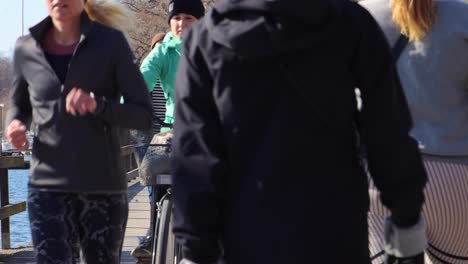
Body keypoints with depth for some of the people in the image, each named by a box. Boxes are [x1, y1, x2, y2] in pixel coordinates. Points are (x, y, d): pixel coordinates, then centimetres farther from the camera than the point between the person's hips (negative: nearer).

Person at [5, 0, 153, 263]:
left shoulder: (111, 42, -3)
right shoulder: (26, 49, 4)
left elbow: (144, 115, -4)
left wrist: (98, 105, -21)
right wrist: (16, 124, -2)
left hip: (104, 186, 0)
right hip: (48, 186, 1)